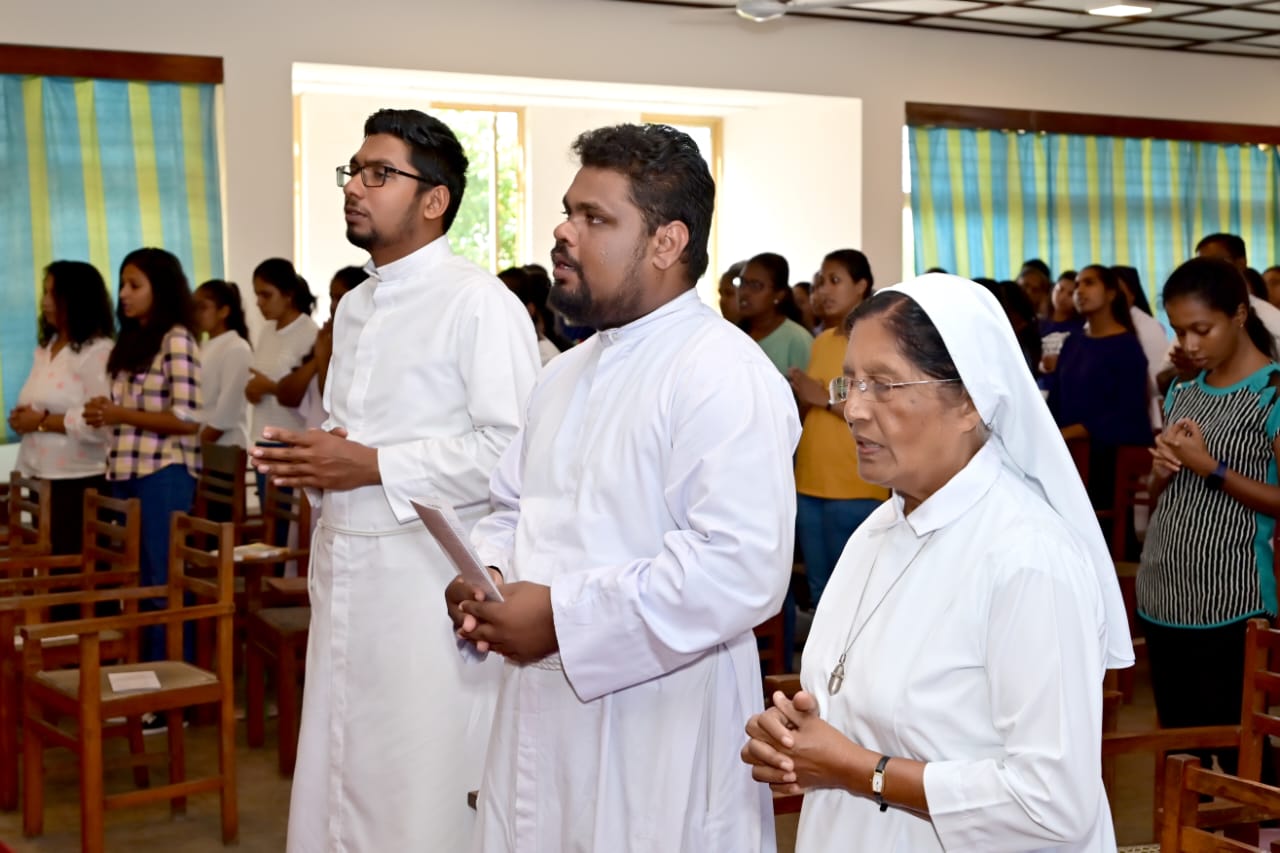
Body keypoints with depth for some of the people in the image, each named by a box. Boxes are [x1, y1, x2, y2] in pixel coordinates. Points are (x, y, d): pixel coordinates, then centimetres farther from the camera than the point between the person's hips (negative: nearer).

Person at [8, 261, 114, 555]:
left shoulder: (98, 351, -13)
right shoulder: (45, 348, 14)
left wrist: (41, 422, -15)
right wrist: (21, 418, 1)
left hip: (80, 483, -8)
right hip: (41, 479, 8)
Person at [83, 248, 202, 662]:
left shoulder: (176, 340, -9)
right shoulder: (133, 339, 16)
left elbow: (187, 420, -16)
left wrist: (121, 415, -14)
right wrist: (106, 412, 3)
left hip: (164, 473, -8)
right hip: (127, 472, 8)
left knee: (163, 581, -2)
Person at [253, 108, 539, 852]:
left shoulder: (479, 302, -11)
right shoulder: (354, 307, 17)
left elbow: (514, 449, -19)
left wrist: (374, 467, -18)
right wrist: (314, 458, 3)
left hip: (429, 578, -8)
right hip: (346, 569, 8)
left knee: (427, 793, -2)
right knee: (341, 779, 14)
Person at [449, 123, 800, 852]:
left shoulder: (724, 375, -16)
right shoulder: (567, 374, 13)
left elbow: (742, 568, -26)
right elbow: (513, 510, 22)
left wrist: (562, 616, -22)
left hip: (657, 741, -8)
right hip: (541, 721, 8)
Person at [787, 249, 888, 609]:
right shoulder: (821, 342, 13)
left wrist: (827, 397, -17)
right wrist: (801, 397, -1)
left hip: (855, 489, -7)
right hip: (810, 485, 7)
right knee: (819, 590, 13)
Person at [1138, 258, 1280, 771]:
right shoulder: (1183, 392, 12)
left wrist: (1210, 468, -19)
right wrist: (1163, 469, -2)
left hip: (1229, 604, -7)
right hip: (1163, 594, 7)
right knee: (1177, 741, 13)